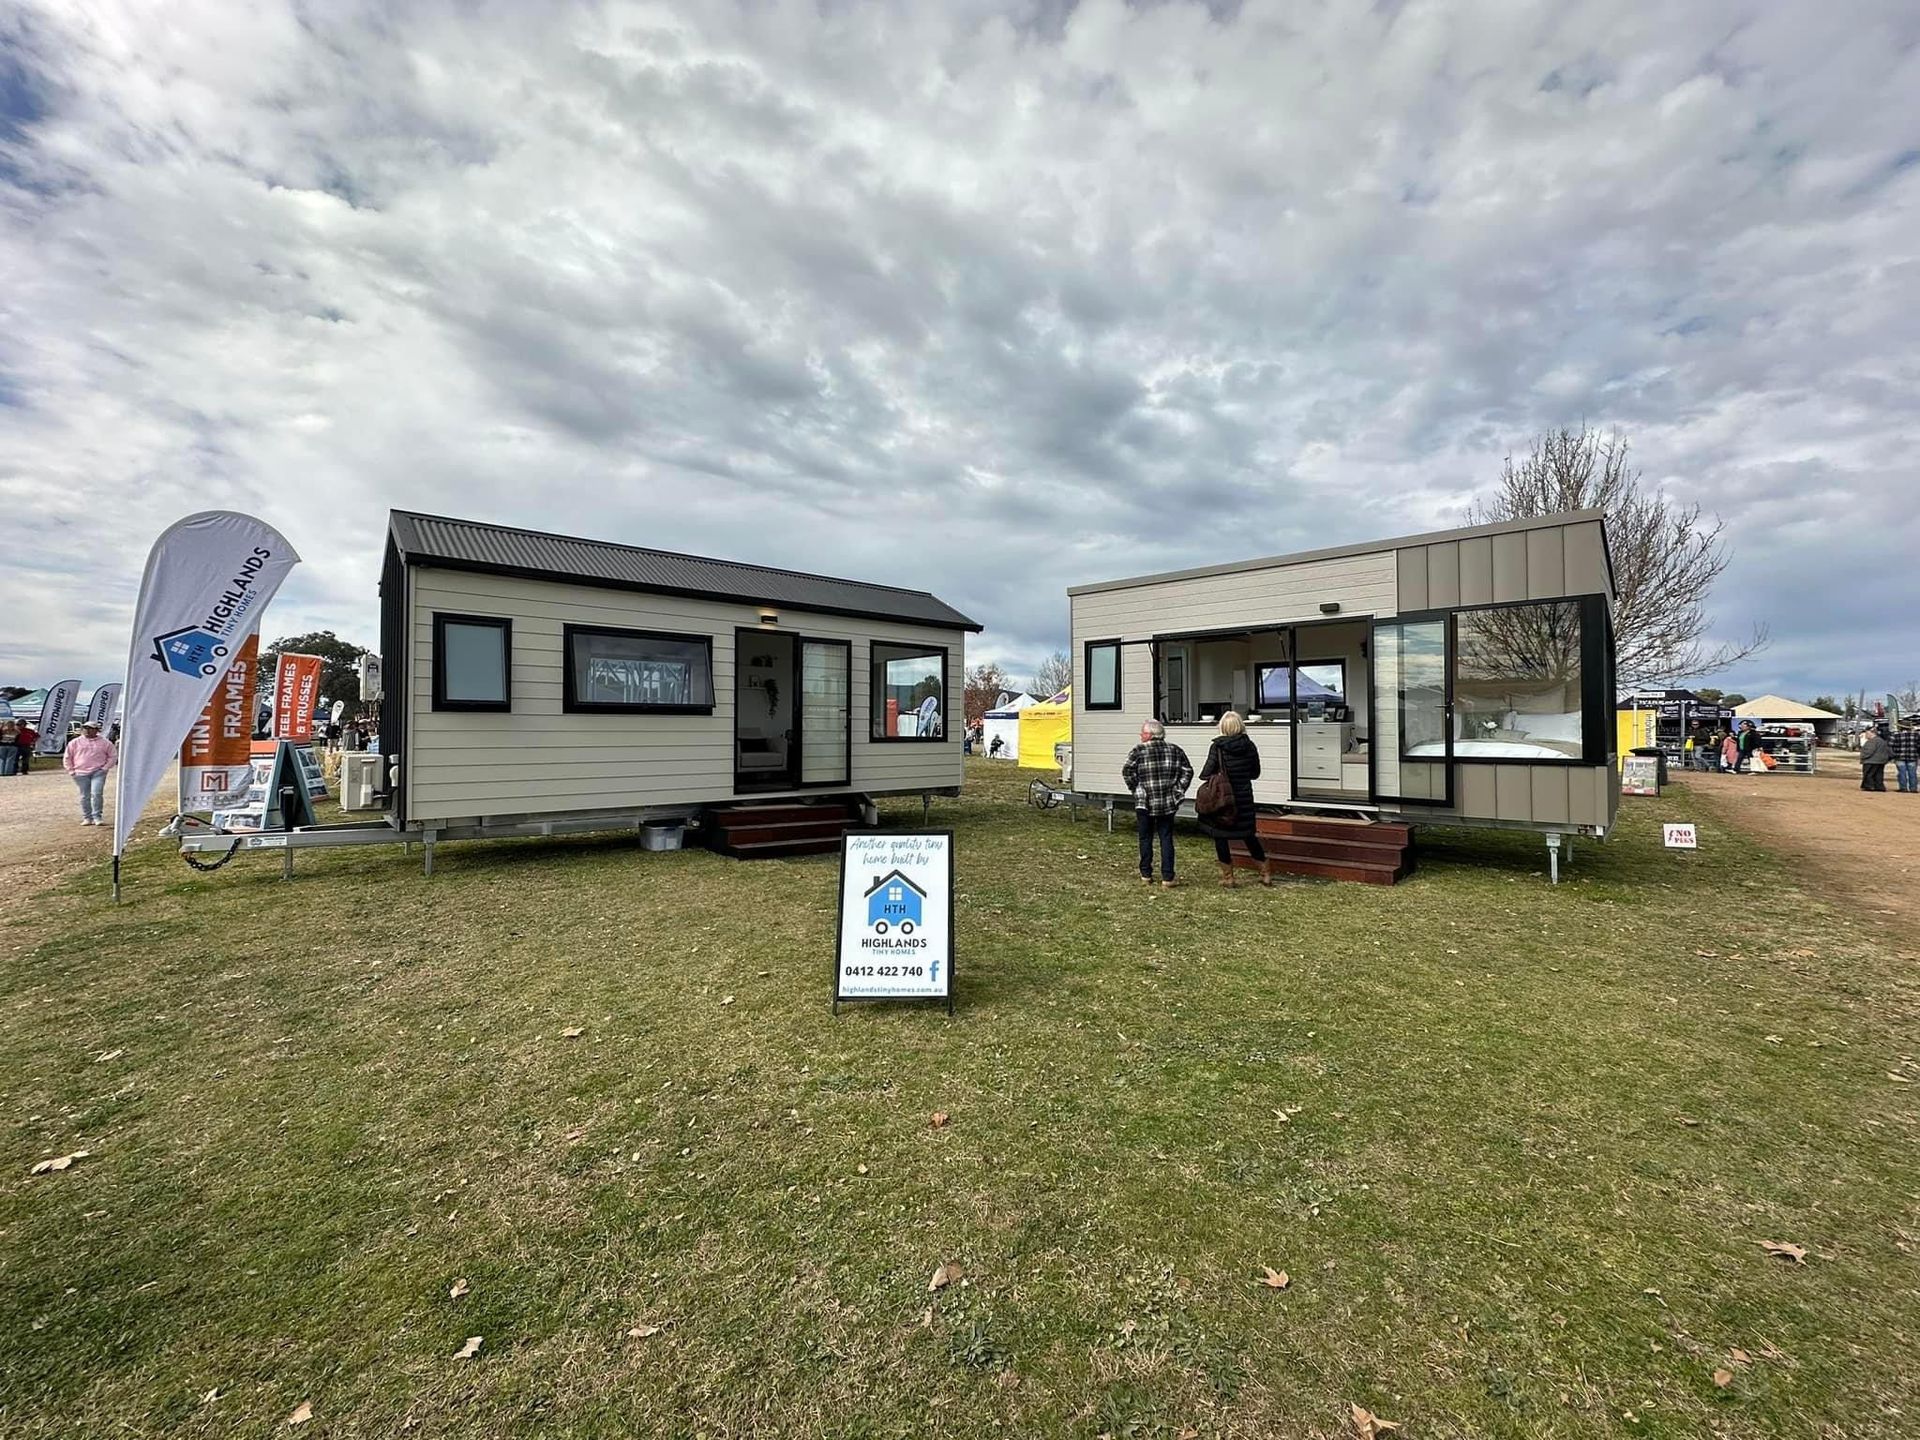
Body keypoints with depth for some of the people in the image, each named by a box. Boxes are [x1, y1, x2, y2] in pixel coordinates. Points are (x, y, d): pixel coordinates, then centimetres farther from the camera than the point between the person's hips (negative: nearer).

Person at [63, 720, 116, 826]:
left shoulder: (105, 743, 7)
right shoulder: (75, 743, 9)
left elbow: (112, 756, 11)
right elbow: (67, 758, 14)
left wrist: (105, 767, 0)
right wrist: (71, 771, 5)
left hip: (98, 772, -2)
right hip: (81, 774, 2)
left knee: (97, 794, -13)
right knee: (84, 796, 5)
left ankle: (97, 817, -8)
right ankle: (87, 818, 13)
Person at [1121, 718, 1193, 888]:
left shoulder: (1138, 751, -6)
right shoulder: (1175, 750, 4)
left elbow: (1127, 771, -14)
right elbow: (1188, 771, 2)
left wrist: (1135, 788, -3)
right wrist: (1178, 791, 5)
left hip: (1144, 802, -2)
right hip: (1168, 803, 2)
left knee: (1145, 838, 11)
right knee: (1166, 839, 7)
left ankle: (1146, 875, 20)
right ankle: (1167, 878, 4)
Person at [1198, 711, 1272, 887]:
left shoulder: (1217, 747, -13)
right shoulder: (1250, 746, -2)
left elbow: (1207, 773, -14)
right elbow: (1256, 773, 8)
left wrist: (1202, 775, 7)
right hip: (1244, 798, 4)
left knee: (1220, 836, 7)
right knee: (1248, 835, 18)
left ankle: (1228, 877, 12)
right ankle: (1266, 872, 24)